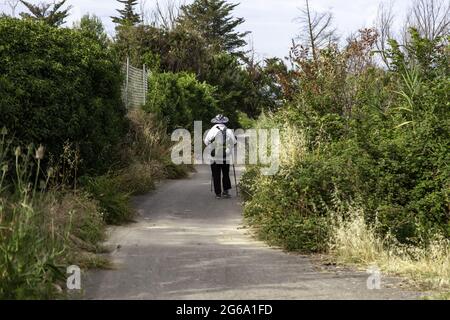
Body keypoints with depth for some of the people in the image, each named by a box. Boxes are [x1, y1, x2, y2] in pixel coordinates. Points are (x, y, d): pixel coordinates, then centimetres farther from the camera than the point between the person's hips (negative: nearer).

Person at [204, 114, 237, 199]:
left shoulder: (213, 131, -9)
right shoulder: (229, 131, -3)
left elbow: (206, 142, -3)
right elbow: (234, 143, 2)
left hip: (215, 158, -2)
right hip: (226, 157, 2)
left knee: (216, 176, 6)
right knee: (226, 174, 17)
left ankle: (218, 193, 6)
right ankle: (226, 191, 9)